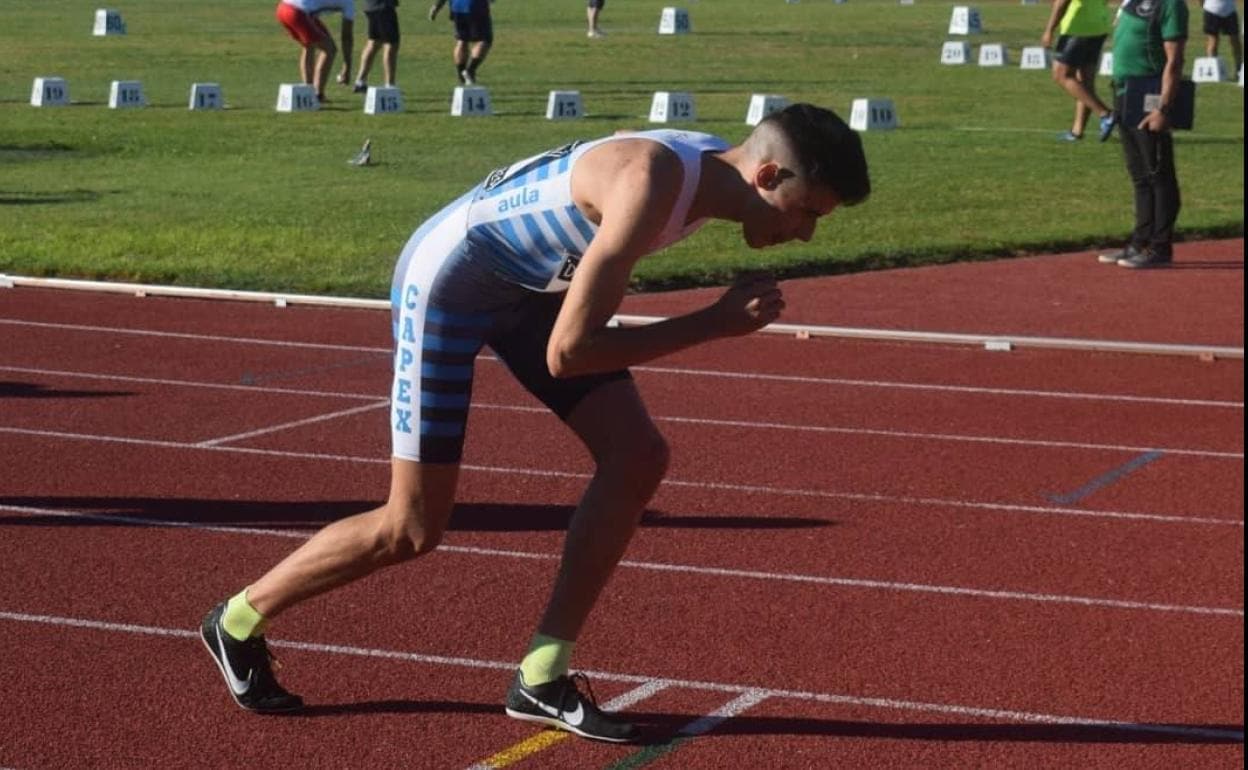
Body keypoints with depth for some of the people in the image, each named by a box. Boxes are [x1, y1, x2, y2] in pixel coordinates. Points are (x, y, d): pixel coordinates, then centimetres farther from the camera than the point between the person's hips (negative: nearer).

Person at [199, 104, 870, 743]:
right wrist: (716, 323, -30)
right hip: (446, 277, -8)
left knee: (638, 457, -4)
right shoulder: (652, 186, -35)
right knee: (412, 531, -4)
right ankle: (238, 624, 19)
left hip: (528, 283, 9)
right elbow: (566, 355, -33)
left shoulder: (715, 166, -7)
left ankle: (542, 679, 5)